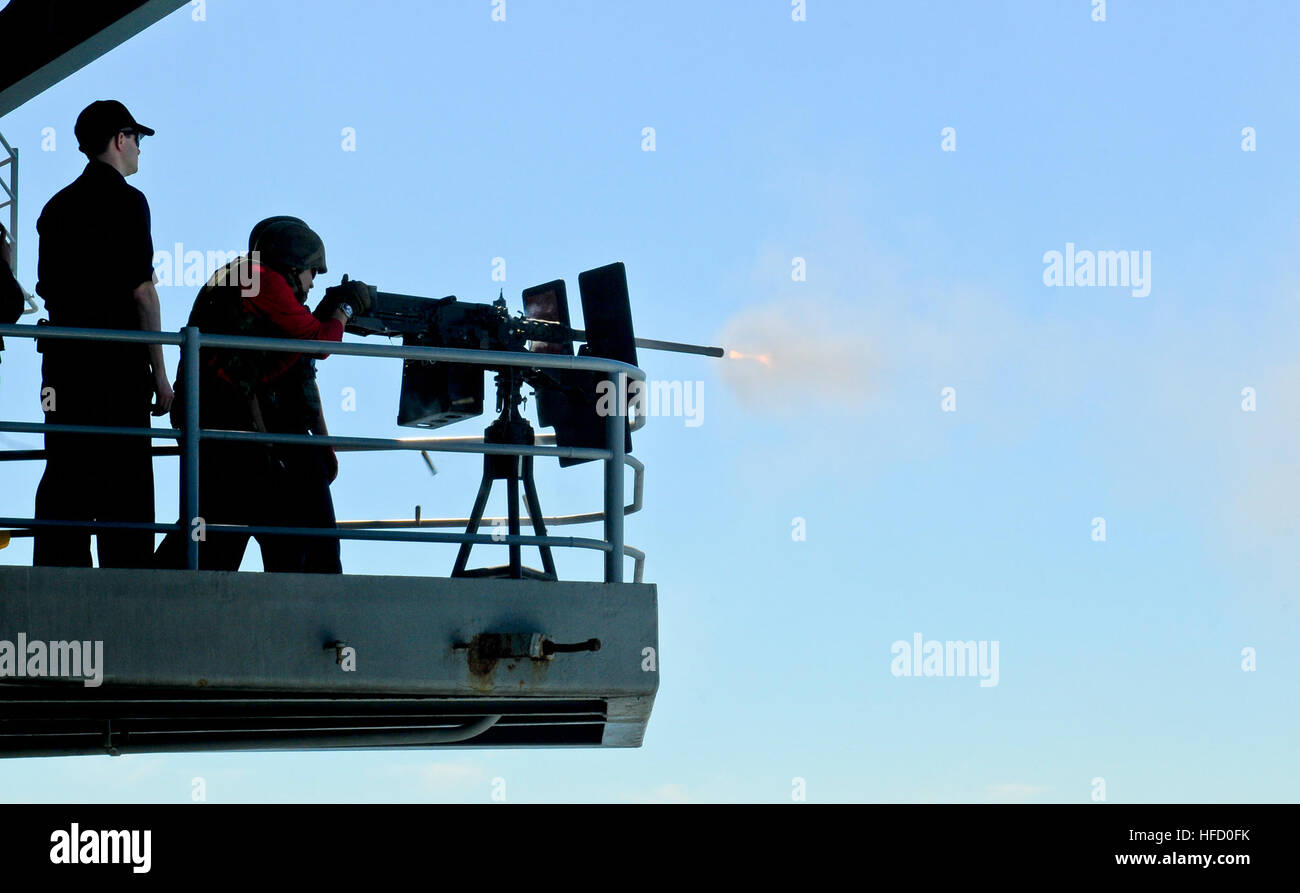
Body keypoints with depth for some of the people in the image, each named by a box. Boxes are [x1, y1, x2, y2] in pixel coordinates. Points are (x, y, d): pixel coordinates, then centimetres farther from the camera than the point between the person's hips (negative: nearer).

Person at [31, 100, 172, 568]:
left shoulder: (57, 206, 15)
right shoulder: (126, 200, -5)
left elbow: (46, 289, 17)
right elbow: (141, 290, -10)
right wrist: (160, 374, -8)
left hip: (62, 361, 7)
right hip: (118, 366, -6)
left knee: (63, 481, 5)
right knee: (125, 488, -6)